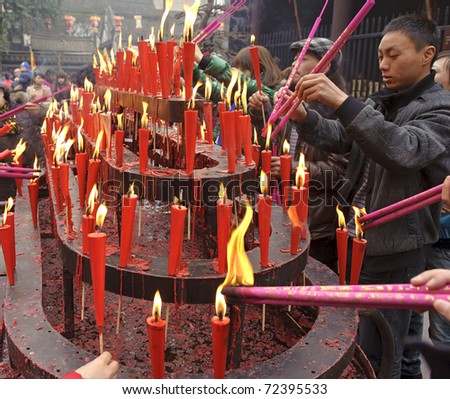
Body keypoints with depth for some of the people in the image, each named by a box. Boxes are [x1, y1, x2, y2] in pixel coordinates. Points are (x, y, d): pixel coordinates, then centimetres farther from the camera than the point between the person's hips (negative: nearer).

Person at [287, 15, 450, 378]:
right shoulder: (380, 102, 10)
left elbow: (404, 150, -31)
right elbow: (339, 138, 0)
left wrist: (342, 102, -37)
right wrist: (304, 116, -19)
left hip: (395, 253, -7)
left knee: (377, 355, 6)